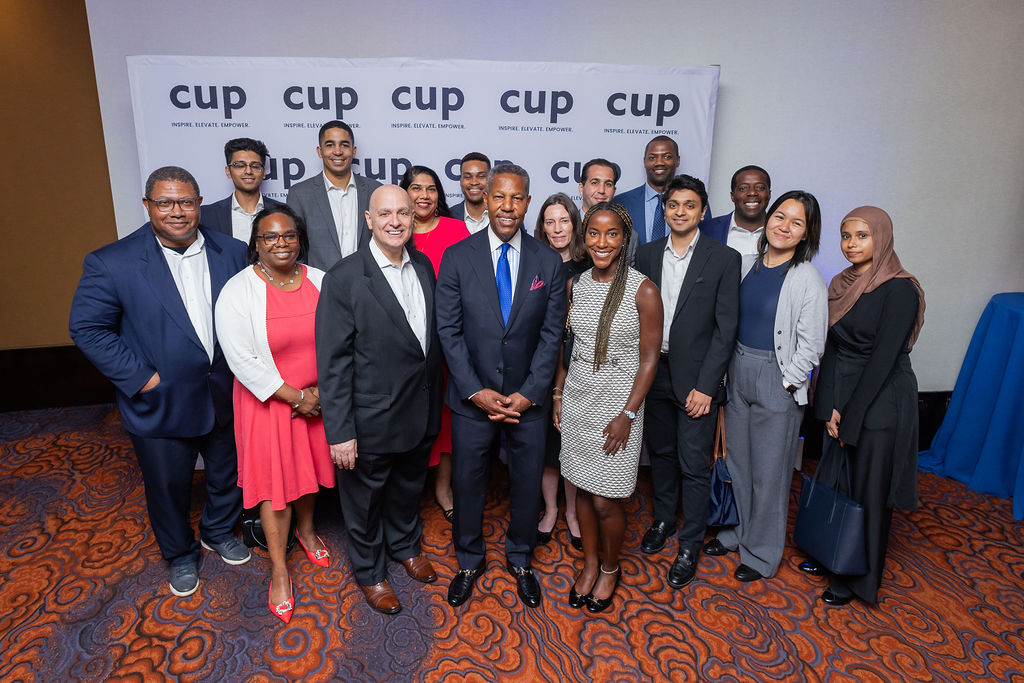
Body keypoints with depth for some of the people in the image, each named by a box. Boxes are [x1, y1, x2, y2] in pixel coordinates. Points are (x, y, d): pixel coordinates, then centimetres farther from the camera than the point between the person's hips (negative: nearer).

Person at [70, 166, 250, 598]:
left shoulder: (232, 253, -4)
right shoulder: (111, 263, -13)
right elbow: (87, 327, -10)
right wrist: (140, 378, -15)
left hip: (225, 397, 3)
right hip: (161, 404, -2)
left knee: (227, 476, 21)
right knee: (169, 489, 17)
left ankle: (219, 532, 50)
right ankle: (180, 556, 44)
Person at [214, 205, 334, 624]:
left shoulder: (319, 282, -4)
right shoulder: (237, 292, -15)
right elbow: (243, 361, -18)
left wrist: (322, 390, -10)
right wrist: (295, 396, -17)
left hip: (318, 397, 4)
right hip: (268, 402, -3)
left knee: (309, 468, 21)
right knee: (273, 481, 6)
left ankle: (305, 530, 48)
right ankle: (279, 570, 24)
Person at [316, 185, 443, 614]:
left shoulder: (423, 266, -1)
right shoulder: (344, 279, -19)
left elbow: (432, 337, 6)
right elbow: (333, 363, -18)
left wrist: (434, 401, 9)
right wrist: (340, 432, -18)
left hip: (421, 413, 6)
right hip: (372, 419, -5)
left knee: (409, 486, 27)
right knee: (365, 498, 18)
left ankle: (406, 544, 54)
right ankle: (370, 571, 42)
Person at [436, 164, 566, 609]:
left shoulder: (548, 262, -2)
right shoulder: (457, 257, -6)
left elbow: (552, 333, -2)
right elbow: (448, 330, -6)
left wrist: (528, 393, -10)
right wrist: (476, 391, -12)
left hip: (528, 399, 1)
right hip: (472, 398, -1)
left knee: (527, 482, 15)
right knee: (467, 481, 14)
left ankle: (520, 559, 41)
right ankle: (469, 560, 39)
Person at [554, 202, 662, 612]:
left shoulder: (643, 291, -12)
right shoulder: (576, 285, 2)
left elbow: (649, 359, -10)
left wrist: (628, 415, -13)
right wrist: (558, 394, 8)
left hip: (618, 402, -4)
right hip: (577, 397, 4)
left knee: (605, 500, 2)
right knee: (583, 489, 14)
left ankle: (610, 568, 31)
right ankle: (589, 564, 36)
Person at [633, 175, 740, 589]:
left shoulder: (724, 259, -6)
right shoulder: (646, 255, 5)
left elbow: (726, 328, -9)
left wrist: (706, 386, -13)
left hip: (696, 378, -3)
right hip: (653, 371, 4)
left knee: (694, 465, 4)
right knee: (661, 452, 19)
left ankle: (690, 545, 21)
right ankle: (663, 519, 40)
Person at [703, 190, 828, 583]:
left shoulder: (808, 280, -11)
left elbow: (810, 345, -10)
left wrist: (785, 384, -13)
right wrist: (731, 369, 6)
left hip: (778, 380, -5)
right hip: (738, 371, 6)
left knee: (769, 471, 7)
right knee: (737, 459, 17)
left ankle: (762, 553, 25)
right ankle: (739, 530, 38)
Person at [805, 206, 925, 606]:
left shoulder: (899, 290, -16)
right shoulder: (843, 285, 5)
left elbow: (883, 358, -18)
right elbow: (831, 348, 5)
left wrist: (851, 417, -16)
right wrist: (829, 408, 1)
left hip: (880, 403, -6)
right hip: (840, 395, 6)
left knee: (868, 490, 7)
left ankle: (859, 579, 25)